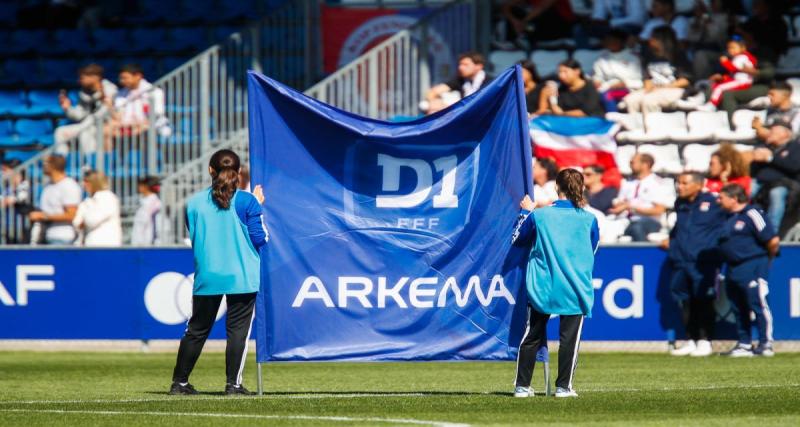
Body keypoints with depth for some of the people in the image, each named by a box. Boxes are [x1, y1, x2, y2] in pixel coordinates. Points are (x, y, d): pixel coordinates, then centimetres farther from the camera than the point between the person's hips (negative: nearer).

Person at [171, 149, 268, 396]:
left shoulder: (195, 203, 2)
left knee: (197, 329, 13)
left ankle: (179, 382, 18)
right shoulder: (246, 202, -6)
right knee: (238, 329, 2)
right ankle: (233, 383, -3)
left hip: (206, 277, 3)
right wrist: (258, 207, 9)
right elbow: (260, 239, -3)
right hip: (241, 276, -3)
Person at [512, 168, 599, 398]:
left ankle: (522, 386, 10)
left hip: (541, 289, 1)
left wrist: (525, 212, 24)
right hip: (575, 290, -1)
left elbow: (517, 239, 12)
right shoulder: (589, 219, -3)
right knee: (569, 337, 4)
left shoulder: (539, 216, -4)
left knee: (532, 336, 9)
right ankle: (563, 386, 2)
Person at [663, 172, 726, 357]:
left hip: (704, 263, -6)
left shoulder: (712, 202, -4)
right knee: (685, 300, 8)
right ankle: (691, 340, 16)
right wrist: (671, 239, 22)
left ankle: (705, 341, 2)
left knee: (703, 301, -4)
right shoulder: (680, 204, 14)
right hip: (681, 261, 6)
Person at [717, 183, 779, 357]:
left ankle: (766, 344, -3)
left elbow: (773, 240, -15)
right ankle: (744, 344, 18)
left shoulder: (751, 214, -13)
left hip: (753, 267, -9)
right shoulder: (729, 218, 13)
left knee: (758, 304, -6)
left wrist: (768, 256, 1)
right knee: (738, 308, 11)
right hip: (732, 269, 9)